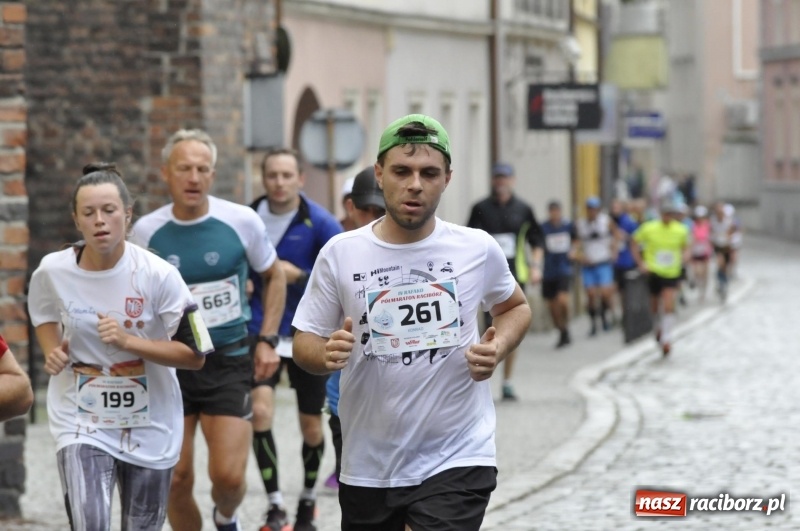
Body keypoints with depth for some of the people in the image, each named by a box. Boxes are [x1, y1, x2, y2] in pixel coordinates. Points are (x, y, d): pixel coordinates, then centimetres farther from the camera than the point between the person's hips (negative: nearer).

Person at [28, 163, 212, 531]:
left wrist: (128, 341, -24)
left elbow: (195, 355, -13)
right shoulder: (53, 272, -9)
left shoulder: (157, 275, -15)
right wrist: (53, 352, -5)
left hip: (149, 426, 0)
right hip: (81, 422, 0)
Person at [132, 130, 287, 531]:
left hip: (228, 362, -1)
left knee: (228, 475, -8)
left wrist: (267, 340, 3)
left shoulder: (241, 221, -5)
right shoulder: (147, 231, -2)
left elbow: (274, 277, 10)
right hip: (170, 364, 1)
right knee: (177, 478, -1)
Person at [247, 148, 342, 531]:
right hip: (260, 331, 1)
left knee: (311, 426, 9)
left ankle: (308, 500, 34)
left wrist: (299, 275, -22)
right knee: (259, 411, -19)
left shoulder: (320, 223, -9)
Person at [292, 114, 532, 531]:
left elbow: (515, 307, 16)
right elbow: (305, 343, 4)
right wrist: (326, 354, -20)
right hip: (368, 468, 2)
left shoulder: (479, 249, -3)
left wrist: (498, 348, -5)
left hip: (457, 462, -2)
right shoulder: (339, 254, -3)